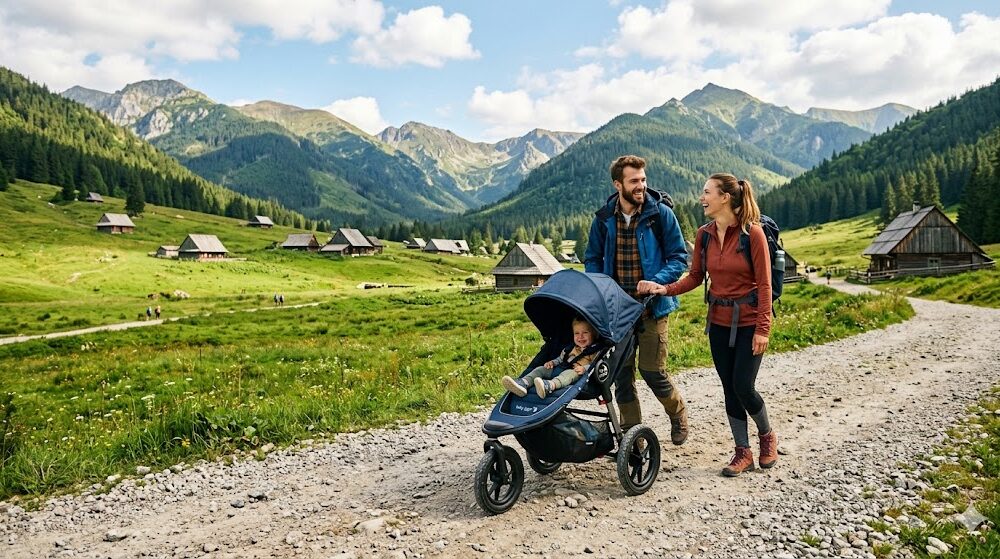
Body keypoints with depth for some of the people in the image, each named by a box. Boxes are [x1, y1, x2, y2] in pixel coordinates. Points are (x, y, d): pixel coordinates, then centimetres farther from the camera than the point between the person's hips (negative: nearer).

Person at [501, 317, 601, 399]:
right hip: (560, 370, 8)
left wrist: (584, 368, -25)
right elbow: (560, 358, 34)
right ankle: (523, 384, -33)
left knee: (571, 373, -40)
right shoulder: (570, 349, 27)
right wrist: (552, 362, 13)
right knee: (541, 369, -5)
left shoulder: (595, 352, 6)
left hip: (576, 374, -8)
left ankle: (550, 385, -70)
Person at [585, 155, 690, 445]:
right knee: (622, 373, 8)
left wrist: (656, 282, -20)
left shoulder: (661, 214, -6)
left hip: (652, 305, -3)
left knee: (652, 370, -4)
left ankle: (678, 413, 28)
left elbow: (678, 258, -3)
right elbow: (592, 259, 13)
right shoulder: (604, 218, 2)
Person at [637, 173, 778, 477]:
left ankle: (767, 435, 25)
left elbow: (764, 284, -13)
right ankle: (743, 453, 21)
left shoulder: (752, 233, -14)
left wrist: (762, 329, -15)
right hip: (719, 321, 5)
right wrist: (664, 289, -9)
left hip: (748, 320, -5)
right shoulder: (704, 235, 2)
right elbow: (695, 277, 7)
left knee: (743, 386, -5)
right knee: (729, 388, 8)